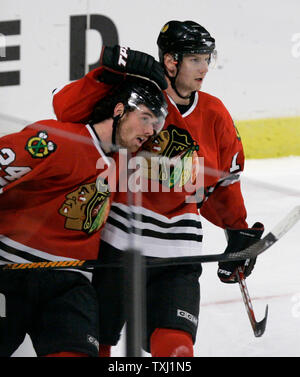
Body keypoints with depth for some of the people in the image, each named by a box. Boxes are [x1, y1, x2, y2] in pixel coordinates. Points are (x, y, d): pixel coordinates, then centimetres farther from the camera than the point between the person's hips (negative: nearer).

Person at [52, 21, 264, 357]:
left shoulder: (215, 116, 6)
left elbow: (223, 182, 18)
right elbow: (66, 109, -14)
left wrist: (238, 230, 14)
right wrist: (109, 73, -24)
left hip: (177, 250, 3)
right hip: (118, 238, -2)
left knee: (175, 346, -12)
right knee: (94, 343, 9)